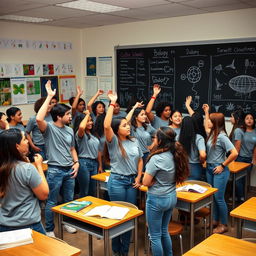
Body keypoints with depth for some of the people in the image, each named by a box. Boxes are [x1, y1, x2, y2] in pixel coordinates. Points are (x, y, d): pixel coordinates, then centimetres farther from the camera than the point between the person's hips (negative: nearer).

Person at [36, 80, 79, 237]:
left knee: (69, 200, 18)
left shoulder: (70, 130, 8)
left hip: (70, 170, 6)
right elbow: (39, 119, -34)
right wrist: (49, 97, -31)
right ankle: (49, 229, 20)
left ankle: (67, 222, 37)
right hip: (55, 171, -6)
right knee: (52, 202, 5)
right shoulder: (49, 128, -12)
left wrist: (76, 162, 1)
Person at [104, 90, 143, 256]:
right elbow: (106, 125, -28)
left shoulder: (134, 142, 5)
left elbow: (140, 160, 14)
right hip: (117, 181, -5)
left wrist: (138, 178, 2)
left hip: (132, 181, 5)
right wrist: (112, 103, -26)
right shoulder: (113, 142, -10)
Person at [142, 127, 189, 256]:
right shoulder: (176, 155, -3)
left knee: (155, 235, 9)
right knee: (164, 231, 24)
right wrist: (162, 181, 1)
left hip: (157, 199, -7)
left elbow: (146, 182, -18)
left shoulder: (156, 158, -23)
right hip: (172, 197, 8)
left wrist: (155, 180, -2)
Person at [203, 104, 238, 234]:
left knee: (219, 197, 0)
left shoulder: (222, 137, -19)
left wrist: (223, 166, -17)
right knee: (212, 196, 15)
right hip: (209, 168, 8)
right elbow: (206, 127, 31)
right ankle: (215, 220, 30)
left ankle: (224, 224, 15)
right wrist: (206, 112, 29)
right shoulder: (211, 134, 5)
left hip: (219, 170, -8)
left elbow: (234, 153, -23)